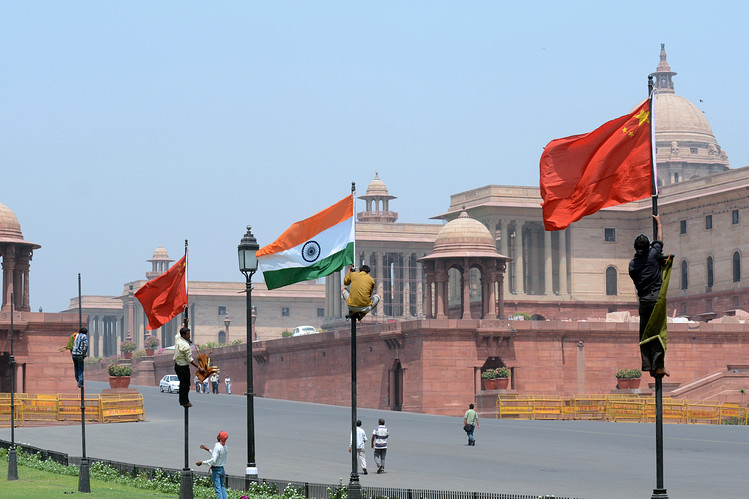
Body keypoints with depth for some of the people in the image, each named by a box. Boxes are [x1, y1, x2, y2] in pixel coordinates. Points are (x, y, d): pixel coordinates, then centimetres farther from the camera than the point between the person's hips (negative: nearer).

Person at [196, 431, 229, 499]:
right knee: (222, 487, 14)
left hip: (216, 470, -8)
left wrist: (202, 462, -16)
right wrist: (207, 449, 24)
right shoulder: (224, 447, 6)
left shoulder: (217, 447, -20)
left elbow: (213, 460, -24)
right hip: (222, 469, 8)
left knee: (218, 488, -4)